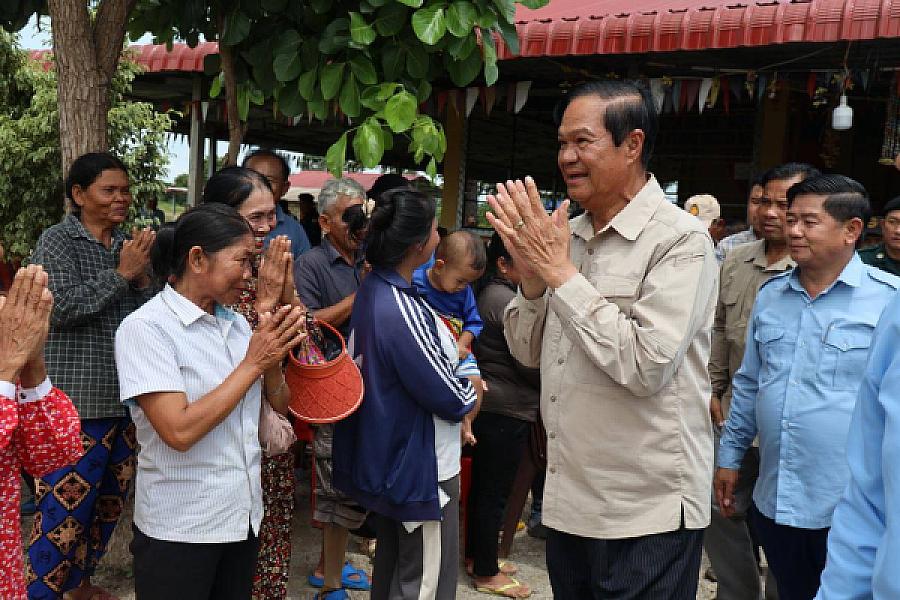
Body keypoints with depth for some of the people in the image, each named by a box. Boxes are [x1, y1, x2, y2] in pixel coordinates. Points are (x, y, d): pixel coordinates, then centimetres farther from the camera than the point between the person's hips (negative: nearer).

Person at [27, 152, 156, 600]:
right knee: (66, 506, -6)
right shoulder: (56, 242, -4)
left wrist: (142, 280, -6)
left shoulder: (131, 246, 12)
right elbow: (61, 308, -16)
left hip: (126, 398, 6)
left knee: (108, 501, 14)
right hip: (77, 400, -6)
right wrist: (121, 274, -15)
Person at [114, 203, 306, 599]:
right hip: (180, 529, -6)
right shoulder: (145, 327, -16)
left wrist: (273, 358, -11)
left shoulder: (236, 323, 4)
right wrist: (252, 363, -19)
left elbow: (279, 405, 8)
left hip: (244, 517, 6)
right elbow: (179, 431, -25)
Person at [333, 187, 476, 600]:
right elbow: (452, 400, -22)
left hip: (386, 458, 9)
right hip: (420, 469, -9)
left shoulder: (372, 288, 1)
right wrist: (472, 391, -1)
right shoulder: (402, 311, -29)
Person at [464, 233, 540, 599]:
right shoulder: (506, 301, -18)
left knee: (483, 485, 18)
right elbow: (532, 362, -19)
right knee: (495, 492, 1)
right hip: (507, 410, -10)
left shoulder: (493, 295, 13)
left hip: (491, 406, 10)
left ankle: (476, 554, 31)